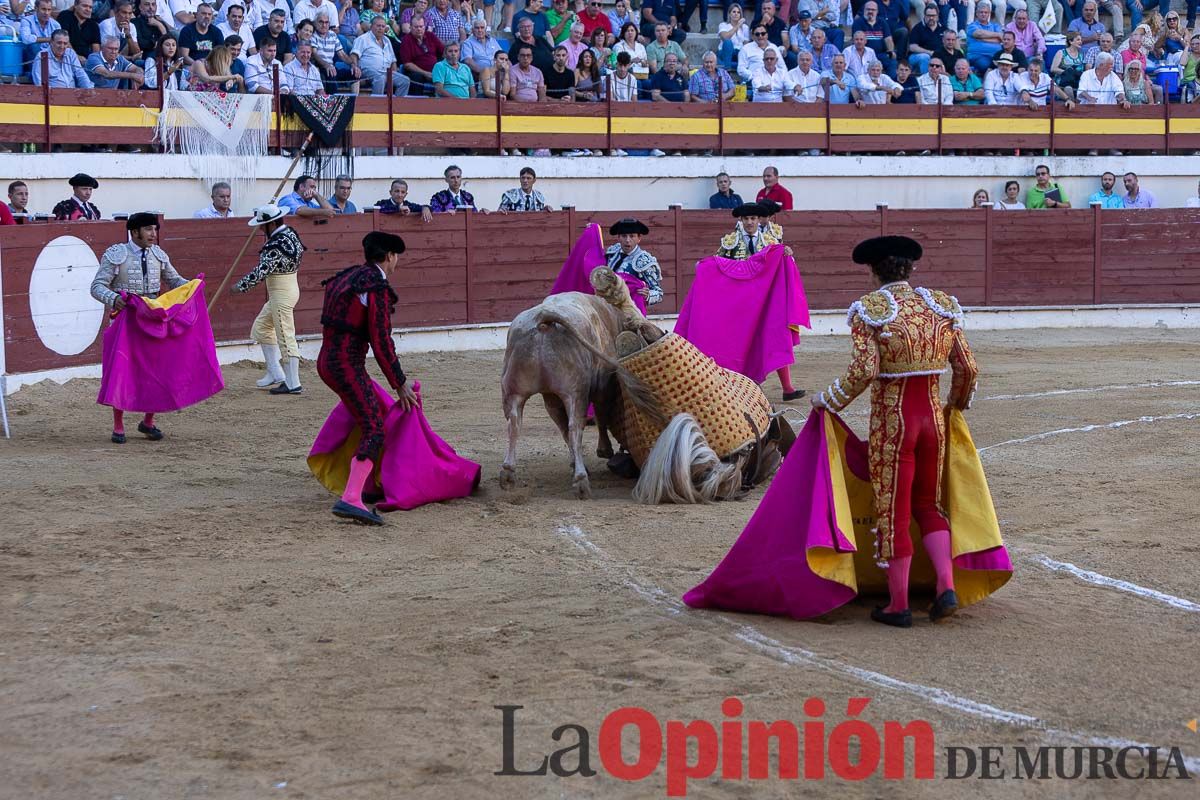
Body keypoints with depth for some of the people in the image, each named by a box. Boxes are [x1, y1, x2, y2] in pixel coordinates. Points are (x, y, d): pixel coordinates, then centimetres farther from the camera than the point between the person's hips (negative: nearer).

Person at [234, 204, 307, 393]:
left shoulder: (277, 244, -23)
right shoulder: (289, 232, 5)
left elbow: (262, 270, -23)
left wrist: (241, 286, -10)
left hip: (282, 294, -11)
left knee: (285, 337, -6)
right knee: (261, 327, 19)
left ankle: (293, 384, -3)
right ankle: (275, 373, 21)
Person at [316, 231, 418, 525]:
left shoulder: (347, 276, 16)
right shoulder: (377, 287, -13)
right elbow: (381, 341, -14)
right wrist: (400, 384, -6)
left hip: (327, 360, 10)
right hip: (347, 365, -10)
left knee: (374, 410, 27)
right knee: (374, 430, -14)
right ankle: (351, 499, -30)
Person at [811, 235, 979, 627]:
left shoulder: (868, 309, -9)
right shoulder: (941, 305, 3)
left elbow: (863, 371, -20)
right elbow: (968, 368, 2)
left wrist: (828, 401, -5)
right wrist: (958, 402, 22)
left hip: (891, 421, -4)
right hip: (933, 417, 4)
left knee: (893, 512, 6)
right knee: (928, 505, 20)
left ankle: (898, 605, 13)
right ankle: (947, 586, 4)